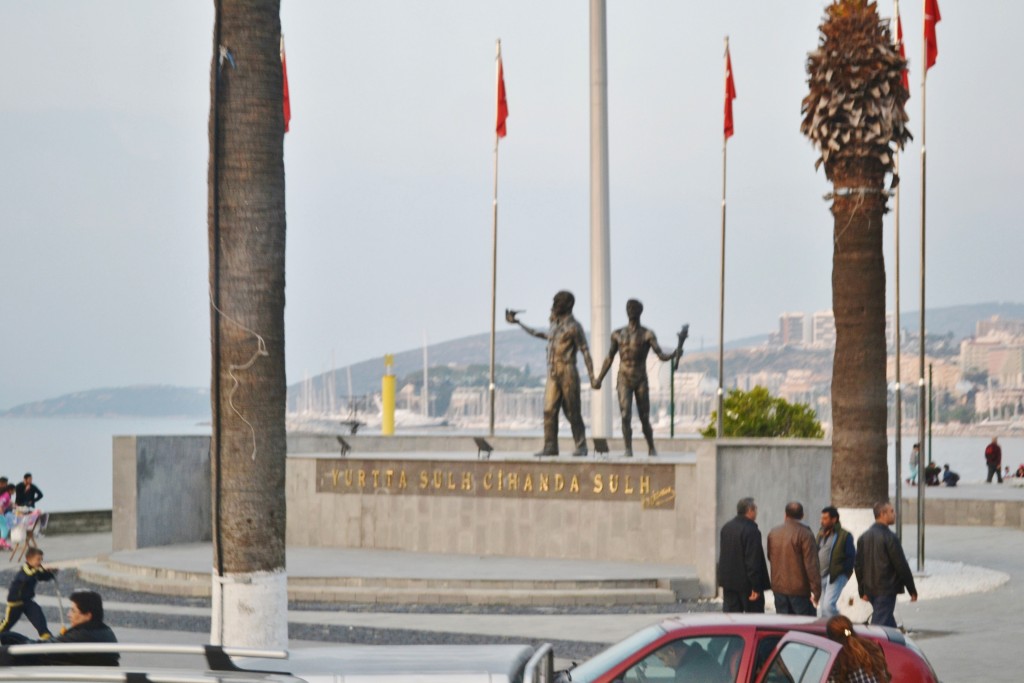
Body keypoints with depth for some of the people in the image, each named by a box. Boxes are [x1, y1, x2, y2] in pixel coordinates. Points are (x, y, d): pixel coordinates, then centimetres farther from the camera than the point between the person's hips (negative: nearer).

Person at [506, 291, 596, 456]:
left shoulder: (573, 327, -7)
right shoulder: (555, 324, 15)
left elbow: (585, 351, -8)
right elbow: (544, 335, 36)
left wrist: (592, 376, -14)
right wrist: (518, 323, 42)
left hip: (568, 373, -7)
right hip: (553, 373, 7)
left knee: (572, 412, -3)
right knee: (549, 410, -2)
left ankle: (581, 447, 5)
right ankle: (550, 446, -1)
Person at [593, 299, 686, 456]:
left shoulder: (648, 335, -2)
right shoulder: (618, 334, 6)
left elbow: (661, 355, -12)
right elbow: (609, 359, 14)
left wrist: (675, 354, -32)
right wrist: (599, 379, 13)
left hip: (641, 381, -1)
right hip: (624, 381, 1)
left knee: (644, 418, 1)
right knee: (626, 416, -14)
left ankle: (651, 448, 21)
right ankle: (628, 450, -11)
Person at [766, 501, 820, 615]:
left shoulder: (773, 533, 7)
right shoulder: (805, 534, -12)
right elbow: (811, 565, -16)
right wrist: (816, 591, -14)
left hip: (779, 588, 5)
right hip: (800, 589, -5)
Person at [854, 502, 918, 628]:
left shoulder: (863, 537, 11)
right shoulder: (889, 537, -14)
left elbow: (858, 565, 14)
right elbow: (901, 565, -12)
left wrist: (863, 591, 19)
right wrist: (912, 590, -4)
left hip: (870, 589, 8)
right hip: (887, 589, -8)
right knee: (880, 623, -8)